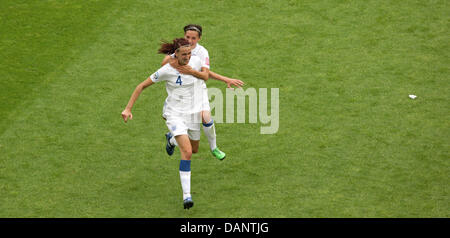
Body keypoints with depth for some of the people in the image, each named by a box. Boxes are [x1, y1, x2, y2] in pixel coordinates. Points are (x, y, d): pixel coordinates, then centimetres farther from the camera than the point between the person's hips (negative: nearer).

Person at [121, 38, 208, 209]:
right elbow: (142, 86, -10)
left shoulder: (195, 61, -8)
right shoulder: (166, 70, -19)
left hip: (193, 112, 5)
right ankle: (186, 195, -18)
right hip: (174, 113, -5)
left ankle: (172, 138, 58)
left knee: (194, 150, 21)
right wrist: (128, 108, -14)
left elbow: (205, 76, 11)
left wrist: (192, 71, -12)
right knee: (187, 152, -22)